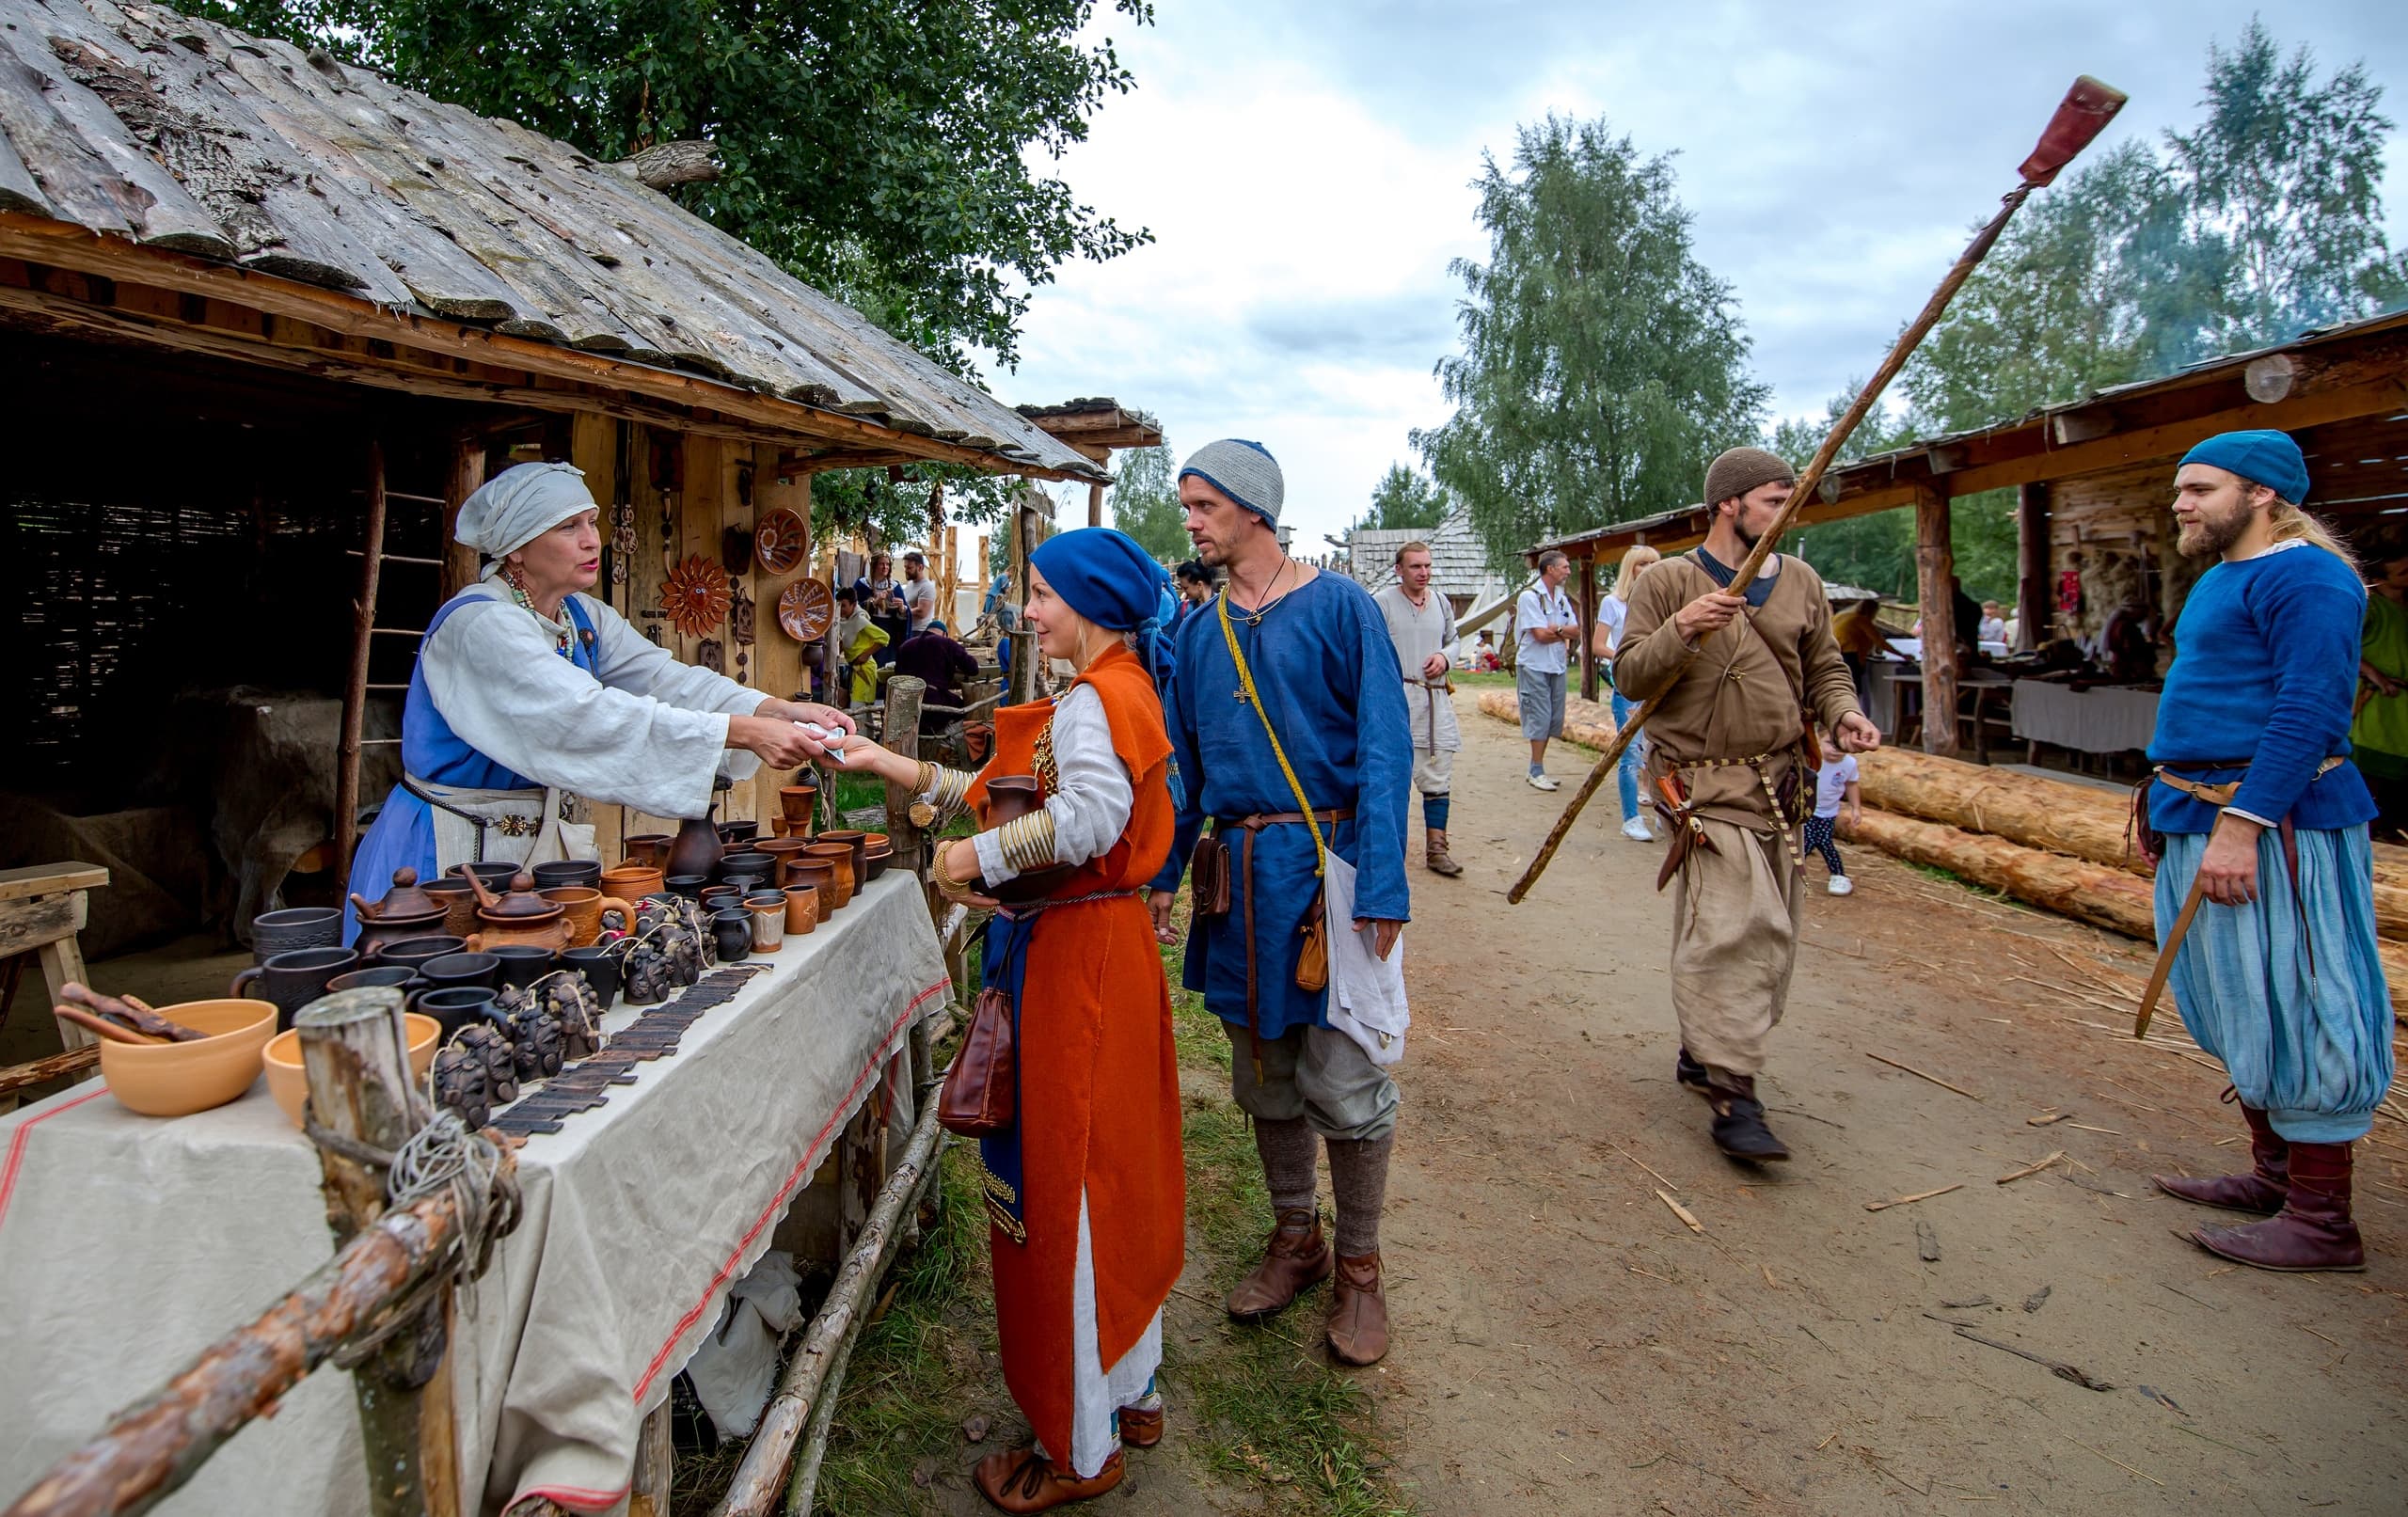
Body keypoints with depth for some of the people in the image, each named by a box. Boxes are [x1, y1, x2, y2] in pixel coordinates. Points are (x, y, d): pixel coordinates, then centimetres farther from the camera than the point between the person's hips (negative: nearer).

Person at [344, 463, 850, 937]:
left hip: (541, 839, 8)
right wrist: (747, 732, -39)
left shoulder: (584, 617, 5)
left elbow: (665, 678, -7)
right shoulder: (479, 624, -22)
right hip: (452, 852, -8)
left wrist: (779, 710, -24)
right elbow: (586, 716, -33)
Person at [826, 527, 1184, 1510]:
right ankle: (1131, 1391, 35)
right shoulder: (1122, 691, 15)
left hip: (1075, 958, -10)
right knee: (1111, 1176, 19)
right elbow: (1007, 795, 16)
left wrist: (976, 856, -23)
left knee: (1063, 1184, 1)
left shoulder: (1091, 701, -16)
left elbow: (1091, 812, -35)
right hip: (1104, 947, 10)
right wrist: (894, 769, 13)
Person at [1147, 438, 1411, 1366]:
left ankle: (1359, 1266, 20)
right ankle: (1295, 1240, 33)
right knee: (1263, 1076, 14)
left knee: (1341, 1082, 0)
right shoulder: (1200, 632, 10)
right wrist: (1163, 874, 9)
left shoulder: (1339, 608, -6)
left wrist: (1382, 889, -17)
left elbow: (1384, 751, -10)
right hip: (1240, 871, 5)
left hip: (1327, 862, -5)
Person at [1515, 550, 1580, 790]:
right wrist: (1564, 633, -3)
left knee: (1553, 719, 8)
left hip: (1557, 666, 7)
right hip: (1534, 666, -7)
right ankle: (1537, 772, 0)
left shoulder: (1562, 598, 13)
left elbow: (1576, 630, 6)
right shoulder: (1530, 597, -10)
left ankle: (1537, 770, 17)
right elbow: (1541, 635, -17)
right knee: (1540, 718, -7)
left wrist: (1556, 629, -13)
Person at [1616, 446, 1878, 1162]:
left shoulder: (1801, 582, 11)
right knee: (1731, 927, -14)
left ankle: (1702, 1050, 30)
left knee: (1769, 933, 12)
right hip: (1706, 785, -6)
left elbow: (1823, 667, 18)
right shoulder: (1666, 582, -3)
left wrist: (1844, 712, -3)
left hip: (1780, 784, 6)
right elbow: (1630, 678, -7)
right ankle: (1733, 1096, -8)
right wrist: (1680, 632, -24)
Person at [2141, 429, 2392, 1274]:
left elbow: (2308, 711, -22)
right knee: (2246, 1014, 17)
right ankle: (2273, 1176, 29)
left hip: (2272, 822, -10)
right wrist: (2180, 810, 22)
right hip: (2207, 818, 10)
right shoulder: (2222, 578, 18)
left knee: (2292, 1009, -4)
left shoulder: (2304, 576, -13)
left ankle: (2321, 1223, 5)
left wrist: (2241, 824, -27)